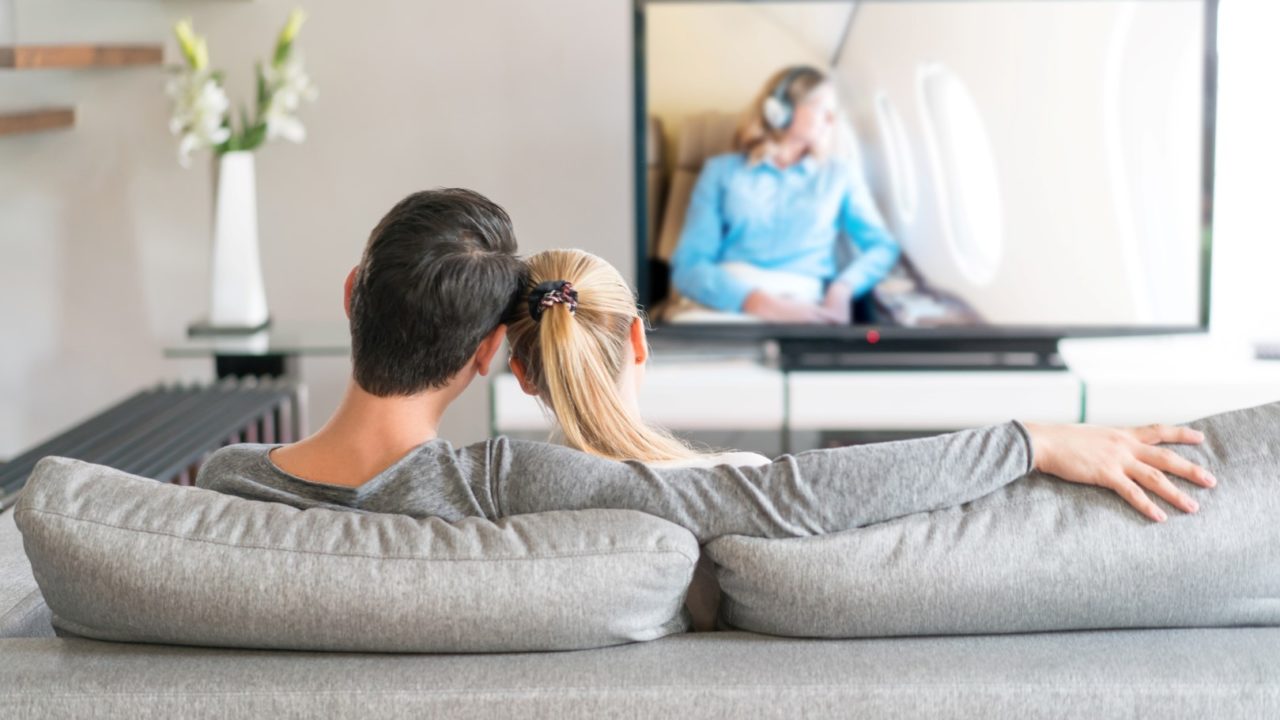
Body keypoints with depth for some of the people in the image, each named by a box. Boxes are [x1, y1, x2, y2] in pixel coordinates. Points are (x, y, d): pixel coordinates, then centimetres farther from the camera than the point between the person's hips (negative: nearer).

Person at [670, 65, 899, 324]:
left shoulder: (840, 170, 20)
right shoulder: (722, 171, 12)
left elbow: (883, 246, 10)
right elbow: (688, 266, -1)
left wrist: (841, 290, -13)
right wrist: (760, 302, -20)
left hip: (804, 311, 0)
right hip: (730, 307, 0)